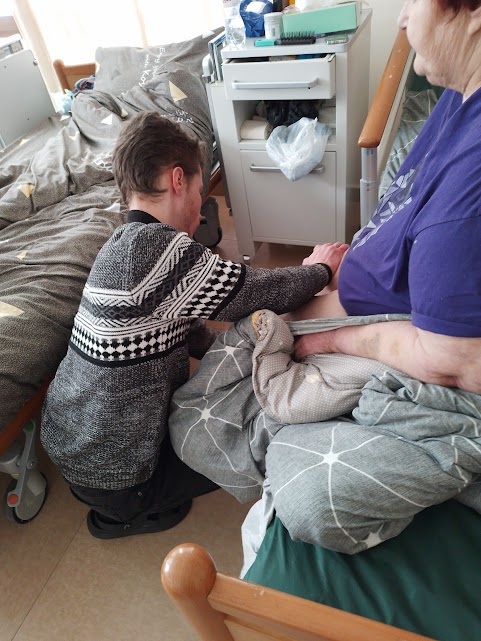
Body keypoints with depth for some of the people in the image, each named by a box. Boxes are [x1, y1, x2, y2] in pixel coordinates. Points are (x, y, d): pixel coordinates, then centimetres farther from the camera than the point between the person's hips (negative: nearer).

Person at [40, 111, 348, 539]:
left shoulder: (124, 245, 1)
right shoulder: (157, 247, -29)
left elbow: (185, 330, 9)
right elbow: (265, 292, -21)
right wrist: (320, 268, -3)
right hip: (110, 476, -8)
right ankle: (128, 512, 11)